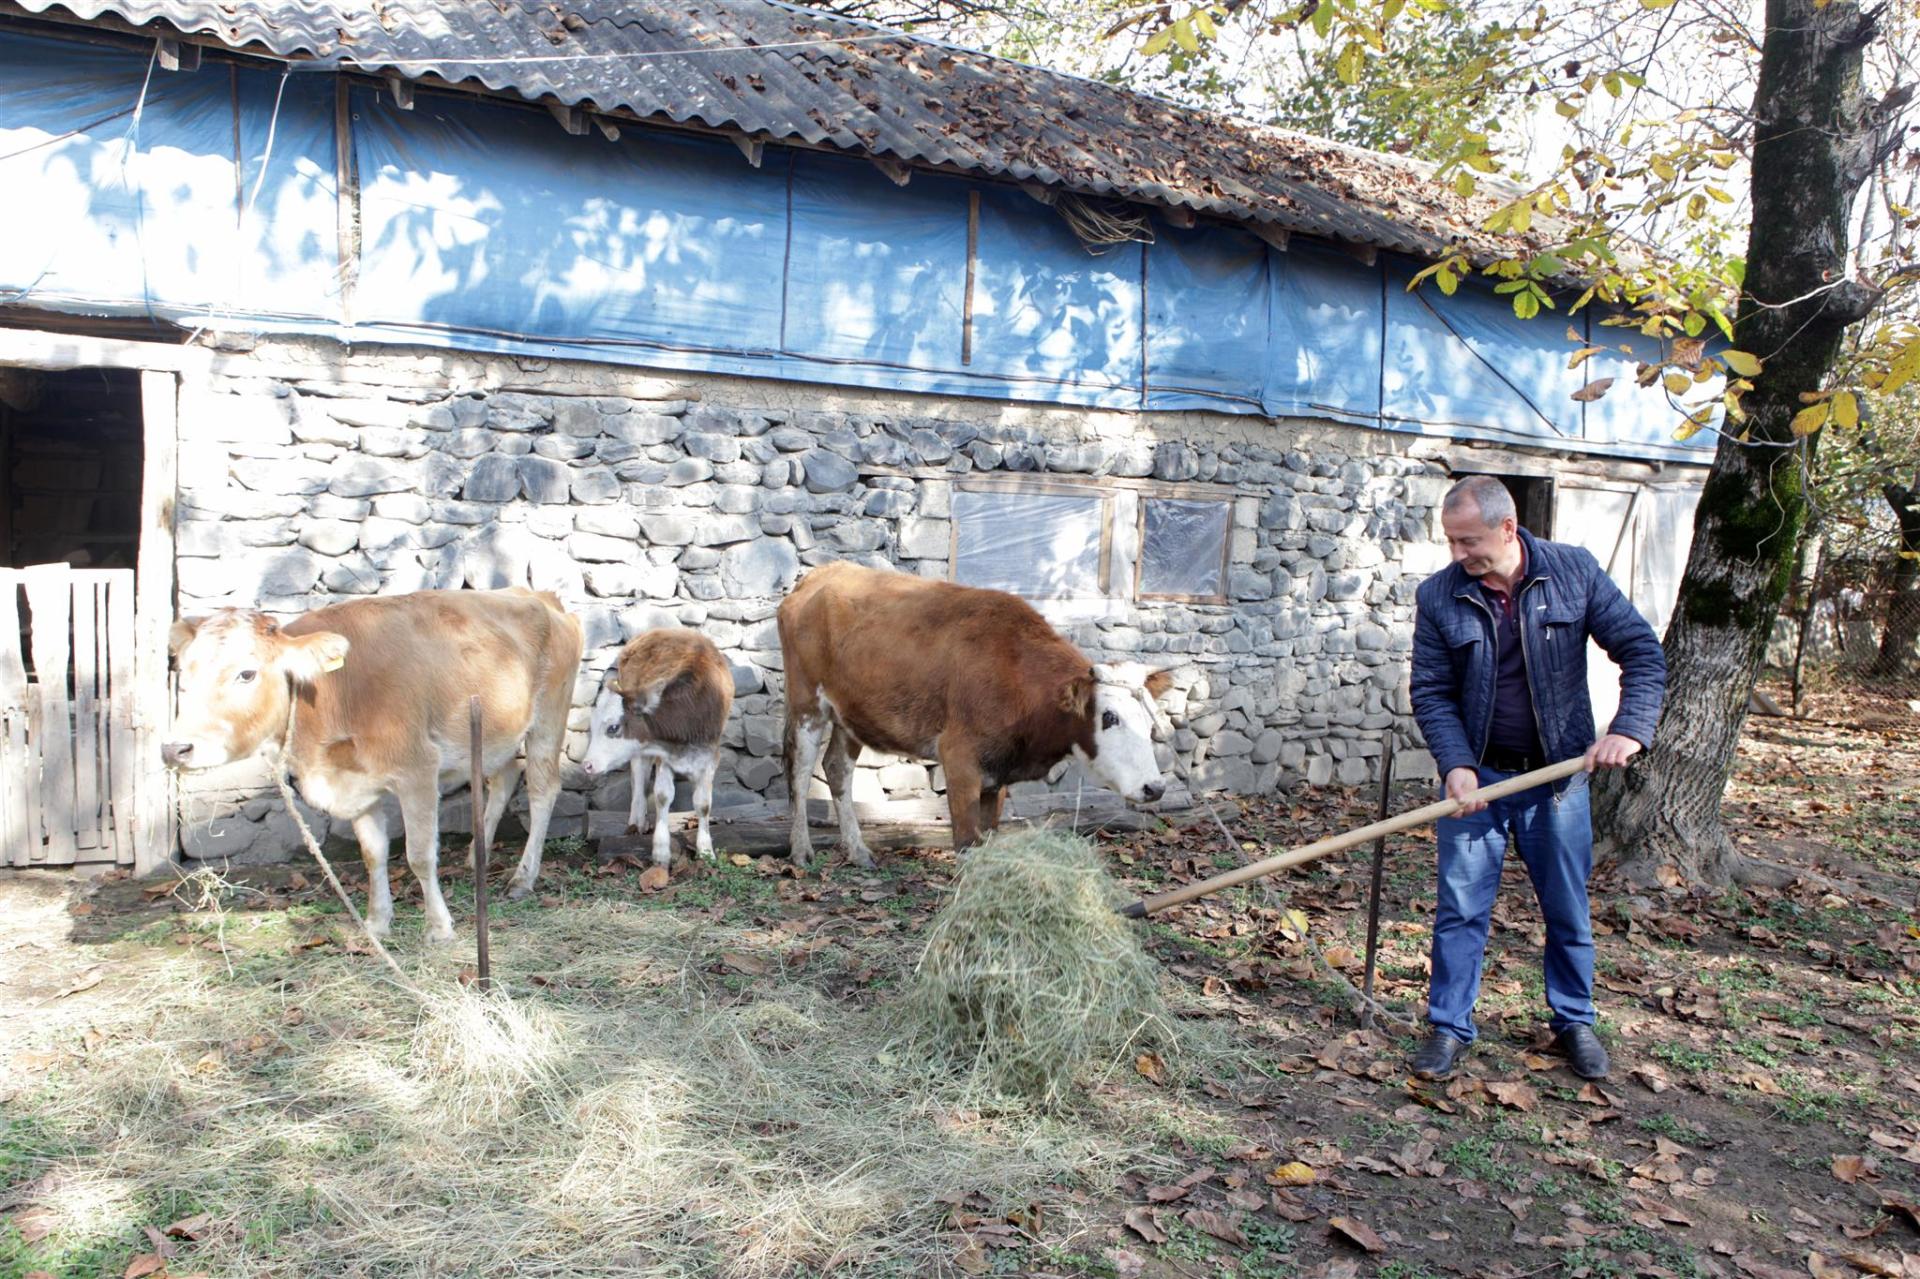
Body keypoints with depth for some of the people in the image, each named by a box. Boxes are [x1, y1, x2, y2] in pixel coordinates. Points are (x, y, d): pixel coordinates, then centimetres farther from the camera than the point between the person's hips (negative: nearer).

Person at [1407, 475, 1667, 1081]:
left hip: (1558, 775, 0)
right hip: (1477, 777, 0)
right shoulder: (1439, 596, -7)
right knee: (1460, 908, 1)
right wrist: (1457, 765, -18)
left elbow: (1642, 651, -4)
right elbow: (1431, 691, -4)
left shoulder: (1575, 571, -8)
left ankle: (1574, 1022, 31)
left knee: (1568, 909, 13)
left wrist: (1628, 730, -18)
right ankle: (1448, 1025, 15)